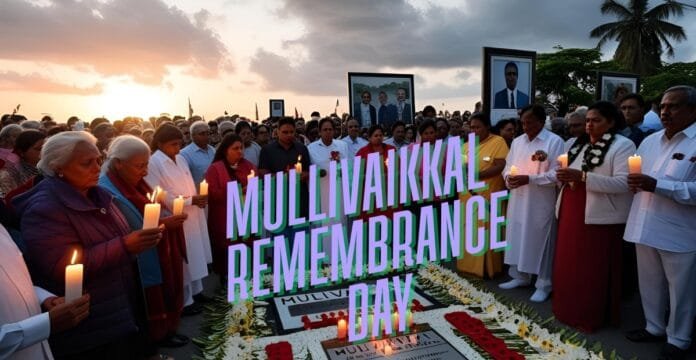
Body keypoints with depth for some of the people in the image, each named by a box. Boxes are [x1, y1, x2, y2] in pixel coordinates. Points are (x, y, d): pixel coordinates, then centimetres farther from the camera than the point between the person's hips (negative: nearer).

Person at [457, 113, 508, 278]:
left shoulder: (498, 142, -4)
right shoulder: (467, 145, 15)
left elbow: (500, 166, -14)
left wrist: (477, 175, -23)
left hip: (488, 197, -5)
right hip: (468, 197, 6)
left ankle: (488, 267, 12)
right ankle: (469, 265, 20)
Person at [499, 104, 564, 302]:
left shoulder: (555, 141, -8)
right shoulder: (517, 141, 11)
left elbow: (556, 174, -14)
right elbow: (508, 167, 15)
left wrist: (528, 179, -20)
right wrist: (509, 177, -7)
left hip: (541, 203, -5)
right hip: (517, 201, 6)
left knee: (540, 241, 3)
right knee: (517, 238, 12)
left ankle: (544, 284, 17)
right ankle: (520, 276, 28)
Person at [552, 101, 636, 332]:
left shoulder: (623, 145, -7)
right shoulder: (579, 144, 14)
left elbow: (623, 183, -19)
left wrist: (583, 177, -25)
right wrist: (564, 177, -6)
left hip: (599, 217, -6)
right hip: (572, 214, 7)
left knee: (594, 270, 3)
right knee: (569, 265, 12)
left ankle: (592, 316, 18)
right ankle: (569, 310, 27)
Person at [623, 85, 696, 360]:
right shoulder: (650, 141, 10)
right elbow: (635, 177, 19)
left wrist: (657, 186, -26)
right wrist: (634, 182, -3)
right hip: (646, 228, 6)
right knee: (650, 284, 19)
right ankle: (654, 327, 37)